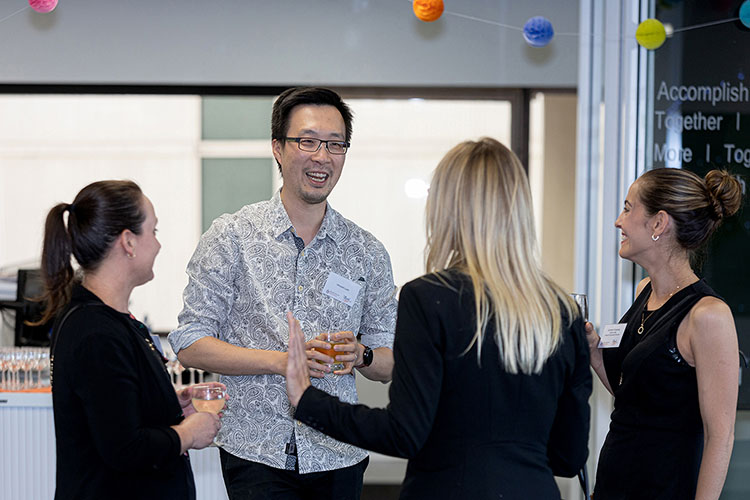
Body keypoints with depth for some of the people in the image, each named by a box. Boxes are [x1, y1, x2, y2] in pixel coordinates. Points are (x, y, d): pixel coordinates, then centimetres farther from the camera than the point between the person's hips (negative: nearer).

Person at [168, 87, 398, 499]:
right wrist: (281, 360, -16)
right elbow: (190, 345, -5)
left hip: (339, 460, 3)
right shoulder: (231, 237, -1)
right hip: (257, 455, -3)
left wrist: (360, 354, -12)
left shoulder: (368, 253, 7)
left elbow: (390, 365, 11)